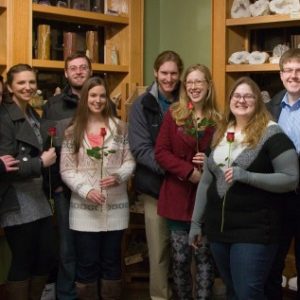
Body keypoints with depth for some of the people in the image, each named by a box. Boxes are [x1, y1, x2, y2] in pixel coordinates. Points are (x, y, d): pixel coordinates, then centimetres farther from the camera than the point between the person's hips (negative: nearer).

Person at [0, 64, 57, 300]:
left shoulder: (33, 116, 14)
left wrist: (49, 156, 8)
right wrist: (41, 163, -16)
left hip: (39, 199, 8)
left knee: (46, 259, 11)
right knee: (22, 263, 1)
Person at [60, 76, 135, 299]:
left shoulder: (119, 128, 4)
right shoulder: (73, 131, 2)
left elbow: (130, 161, 4)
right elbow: (66, 169, -2)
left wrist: (119, 176, -17)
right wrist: (86, 190, -16)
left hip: (115, 206, 1)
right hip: (85, 208, -1)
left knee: (112, 262, 12)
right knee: (87, 263, 6)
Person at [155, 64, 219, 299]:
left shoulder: (218, 118, 1)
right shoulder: (174, 114, 1)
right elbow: (161, 152, -5)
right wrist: (189, 171, -17)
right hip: (178, 196, 0)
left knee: (204, 256, 7)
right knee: (180, 258, 8)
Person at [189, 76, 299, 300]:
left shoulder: (271, 133, -9)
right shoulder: (220, 134, 11)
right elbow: (206, 182, 15)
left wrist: (246, 176, -23)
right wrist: (196, 222, 15)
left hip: (254, 230, -6)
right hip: (218, 228, 6)